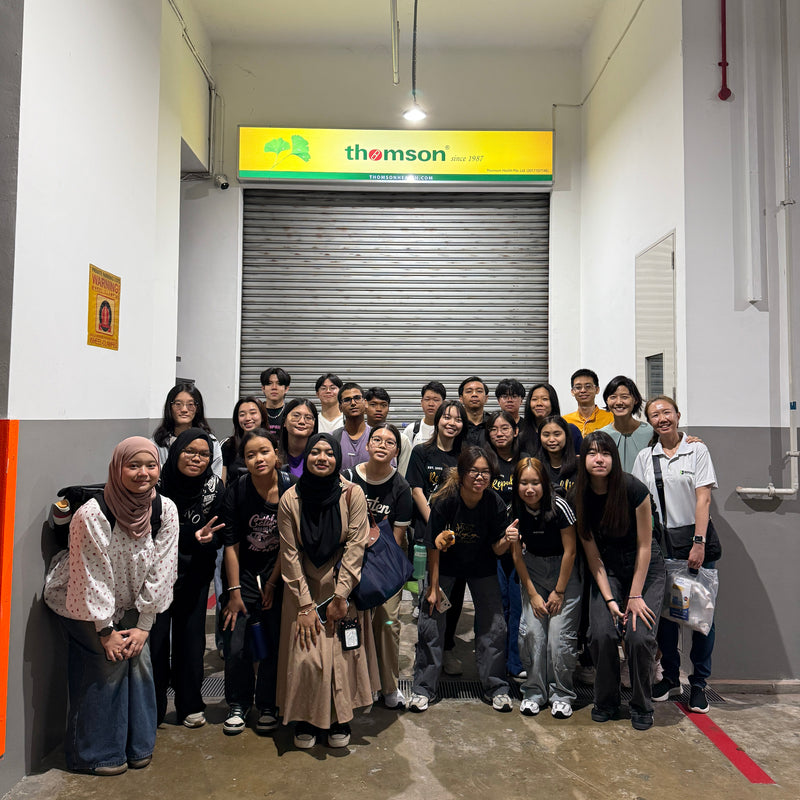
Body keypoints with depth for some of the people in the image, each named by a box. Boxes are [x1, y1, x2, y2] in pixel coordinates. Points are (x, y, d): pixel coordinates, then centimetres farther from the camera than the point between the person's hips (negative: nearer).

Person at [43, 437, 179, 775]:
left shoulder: (166, 510, -15)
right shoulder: (92, 514, -27)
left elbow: (160, 571, -11)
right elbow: (92, 579, -22)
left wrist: (143, 626, -11)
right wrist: (106, 632, -16)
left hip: (129, 604, 4)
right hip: (82, 604, -4)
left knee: (139, 657, -4)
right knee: (109, 663, -10)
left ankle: (138, 745, 17)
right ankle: (97, 754, 11)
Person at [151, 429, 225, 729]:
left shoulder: (214, 487, -9)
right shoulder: (158, 483, -14)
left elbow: (219, 535, -5)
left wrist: (203, 538, -26)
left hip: (195, 574, 1)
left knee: (191, 636, 6)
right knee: (155, 636, 0)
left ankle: (190, 706, 23)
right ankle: (152, 708, 20)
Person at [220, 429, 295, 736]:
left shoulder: (291, 488, -13)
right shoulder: (236, 490, -12)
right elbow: (231, 544, -8)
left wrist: (273, 584, -4)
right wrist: (234, 591, -8)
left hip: (278, 573, 0)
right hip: (244, 572, 0)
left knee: (274, 643, 3)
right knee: (235, 646, -1)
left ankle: (267, 705, 24)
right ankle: (238, 705, 22)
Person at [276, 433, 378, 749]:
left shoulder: (352, 494, -12)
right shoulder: (290, 500, -10)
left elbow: (355, 546, -11)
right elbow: (290, 555, -7)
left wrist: (340, 596, -13)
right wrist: (304, 605, -9)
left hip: (342, 587, 0)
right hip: (304, 589, 1)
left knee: (343, 653, 0)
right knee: (305, 656, -2)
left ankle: (339, 719, 25)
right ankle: (306, 719, 24)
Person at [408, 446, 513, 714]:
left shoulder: (495, 503, -22)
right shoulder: (444, 500, -28)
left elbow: (497, 550, -15)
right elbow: (434, 546, -17)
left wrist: (507, 539, -38)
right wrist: (434, 587, -13)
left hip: (481, 567, 2)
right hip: (445, 564, -1)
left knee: (494, 624, 0)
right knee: (430, 621, -3)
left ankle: (496, 688, 20)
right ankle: (422, 688, 15)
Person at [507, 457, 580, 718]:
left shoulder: (559, 507, -21)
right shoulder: (515, 511, -11)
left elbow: (570, 551, -12)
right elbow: (517, 556, -1)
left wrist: (559, 591, -8)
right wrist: (532, 594, -2)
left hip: (563, 569, -3)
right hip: (532, 570, 3)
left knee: (559, 634, -10)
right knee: (532, 631, -7)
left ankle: (561, 694, 11)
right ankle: (534, 692, 12)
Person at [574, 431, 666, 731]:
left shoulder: (633, 489, -20)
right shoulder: (580, 496, -11)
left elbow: (644, 546, -12)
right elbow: (592, 554, -5)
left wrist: (636, 596, -12)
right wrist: (609, 598, -10)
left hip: (646, 569, -2)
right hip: (608, 571, 2)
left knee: (639, 636, -16)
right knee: (602, 635, -14)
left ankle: (641, 707, 10)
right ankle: (605, 703, 12)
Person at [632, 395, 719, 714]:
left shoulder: (697, 450, -1)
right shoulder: (645, 457, 7)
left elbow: (703, 498, -8)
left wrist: (699, 542, -16)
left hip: (695, 540, -2)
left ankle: (699, 683, 17)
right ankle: (671, 677, 25)